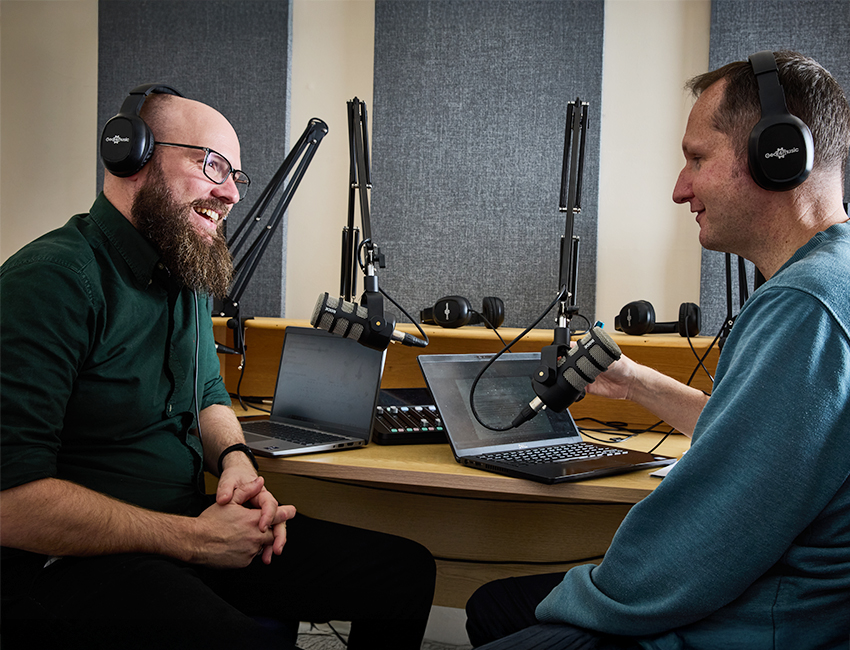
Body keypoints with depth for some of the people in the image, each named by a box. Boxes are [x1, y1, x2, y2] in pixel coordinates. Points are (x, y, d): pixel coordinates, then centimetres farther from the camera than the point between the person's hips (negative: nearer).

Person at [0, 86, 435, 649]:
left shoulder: (187, 276, 12)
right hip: (68, 563, -8)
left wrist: (236, 459, -2)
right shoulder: (54, 280, -17)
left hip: (192, 529, 8)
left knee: (406, 570, -2)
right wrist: (192, 539, -21)